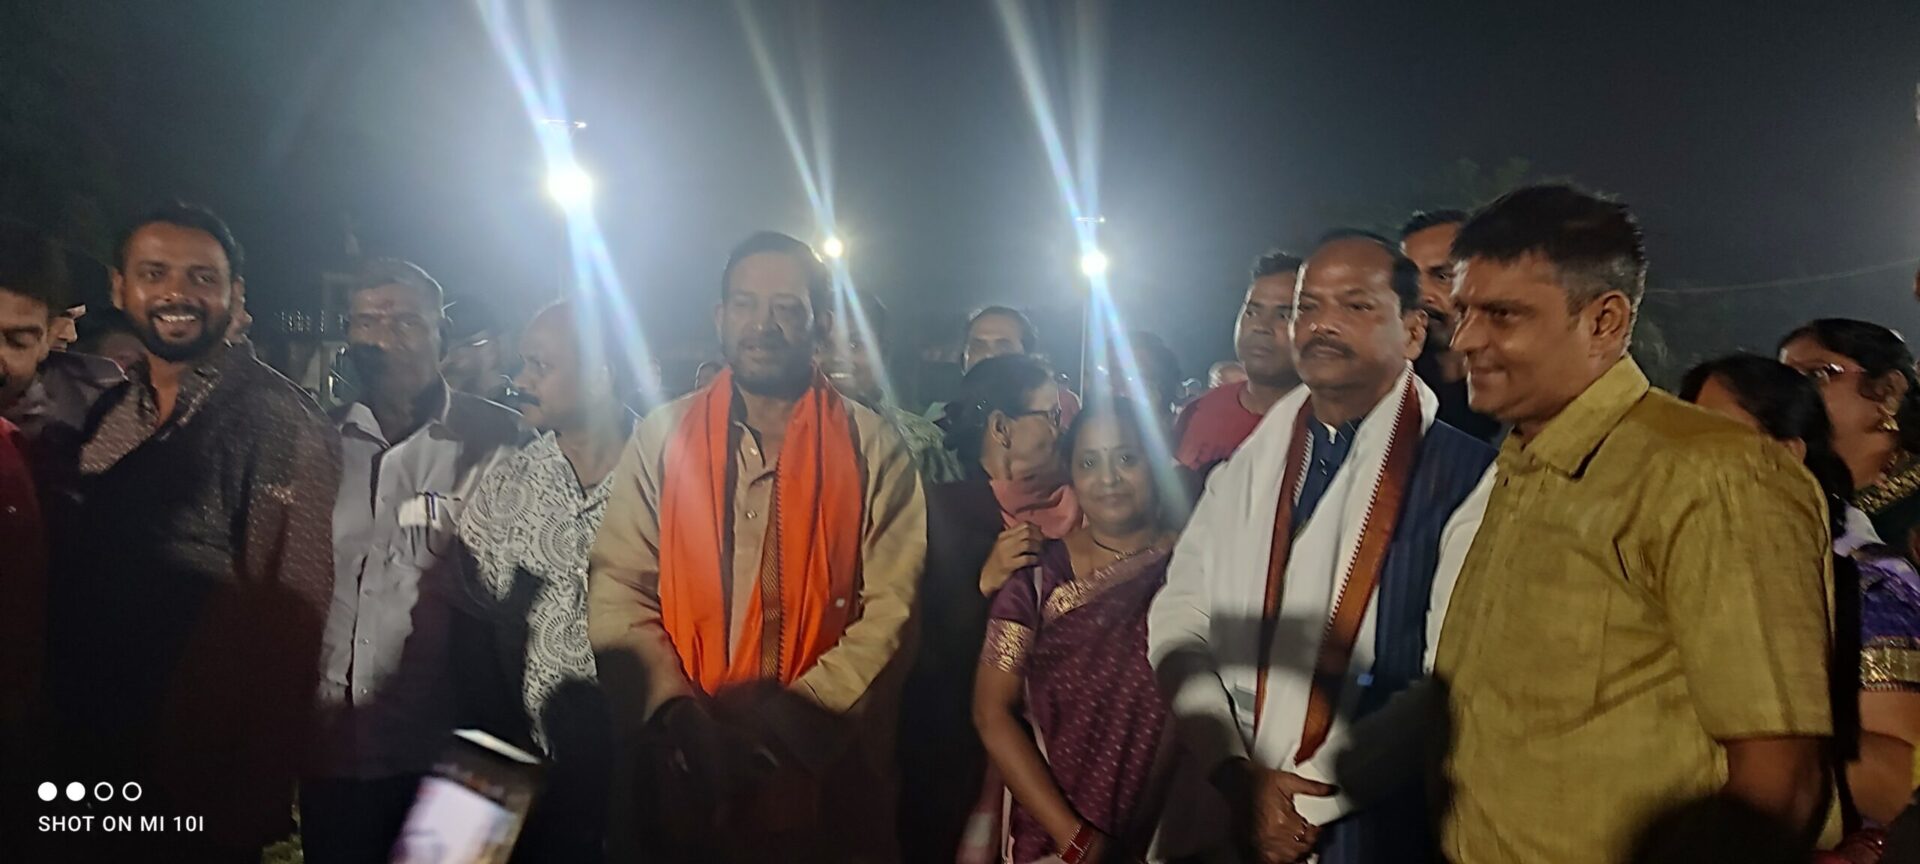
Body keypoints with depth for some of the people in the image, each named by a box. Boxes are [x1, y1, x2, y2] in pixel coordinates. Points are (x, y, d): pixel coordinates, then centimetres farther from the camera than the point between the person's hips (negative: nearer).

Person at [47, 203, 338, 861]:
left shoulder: (278, 419, -16)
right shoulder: (107, 411, 4)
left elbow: (291, 607, -18)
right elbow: (69, 564, 12)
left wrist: (259, 791, -16)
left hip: (207, 763, -6)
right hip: (93, 742, 6)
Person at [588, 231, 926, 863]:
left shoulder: (873, 449, 0)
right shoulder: (661, 438, 4)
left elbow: (890, 606, -6)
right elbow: (617, 590, -2)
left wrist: (802, 713, -16)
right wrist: (676, 710, -15)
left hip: (829, 773, -1)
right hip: (685, 771, 1)